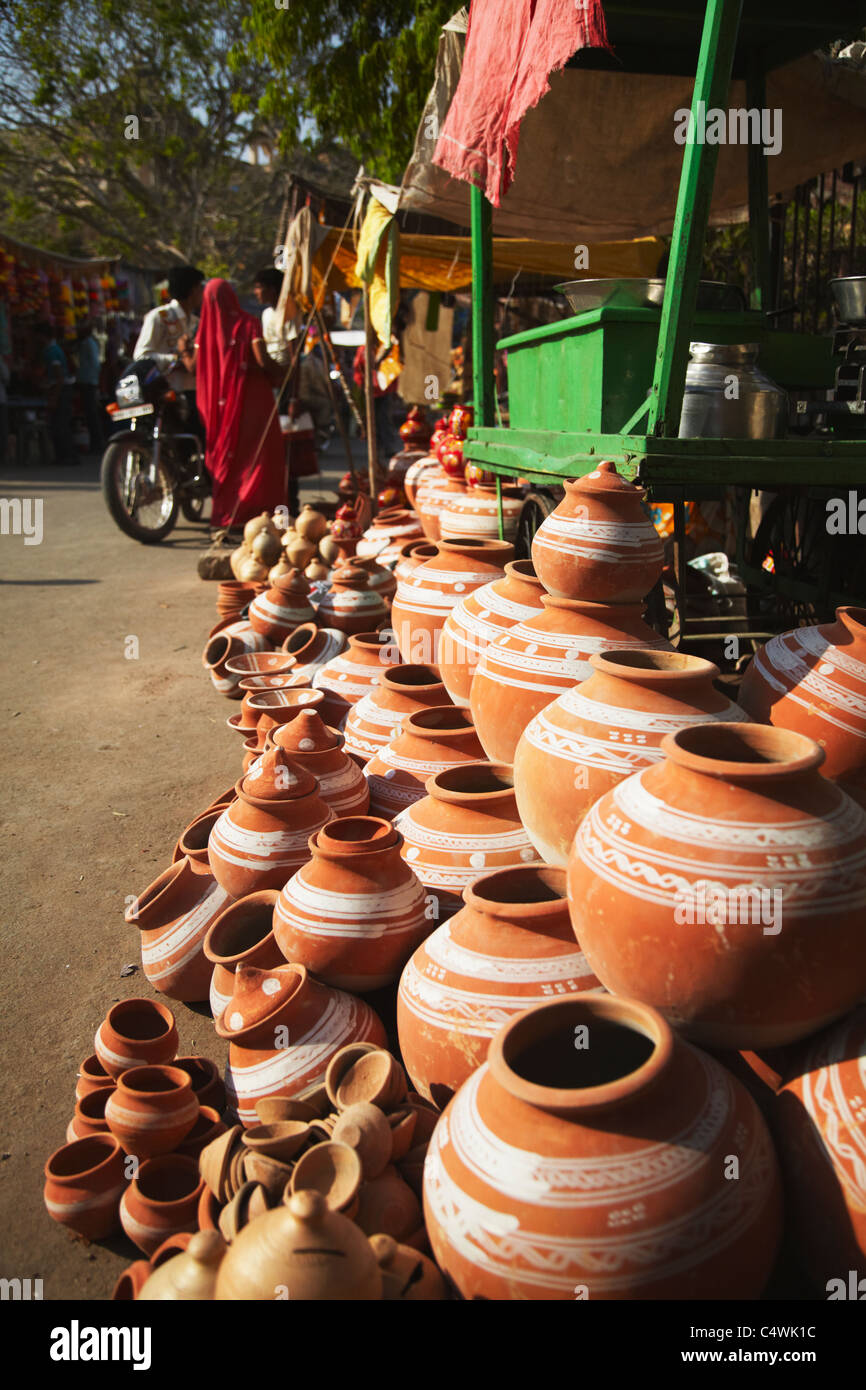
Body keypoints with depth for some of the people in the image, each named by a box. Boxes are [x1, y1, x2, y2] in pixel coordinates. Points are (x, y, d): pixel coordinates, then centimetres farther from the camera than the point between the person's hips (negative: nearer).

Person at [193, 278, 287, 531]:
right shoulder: (248, 323, -7)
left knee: (224, 455, 12)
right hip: (252, 397, -4)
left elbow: (195, 367, 3)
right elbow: (262, 360, -16)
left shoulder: (206, 328, 2)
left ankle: (224, 511, 13)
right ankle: (256, 508, -2)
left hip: (219, 402, 4)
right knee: (258, 454, 2)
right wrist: (279, 374, 2)